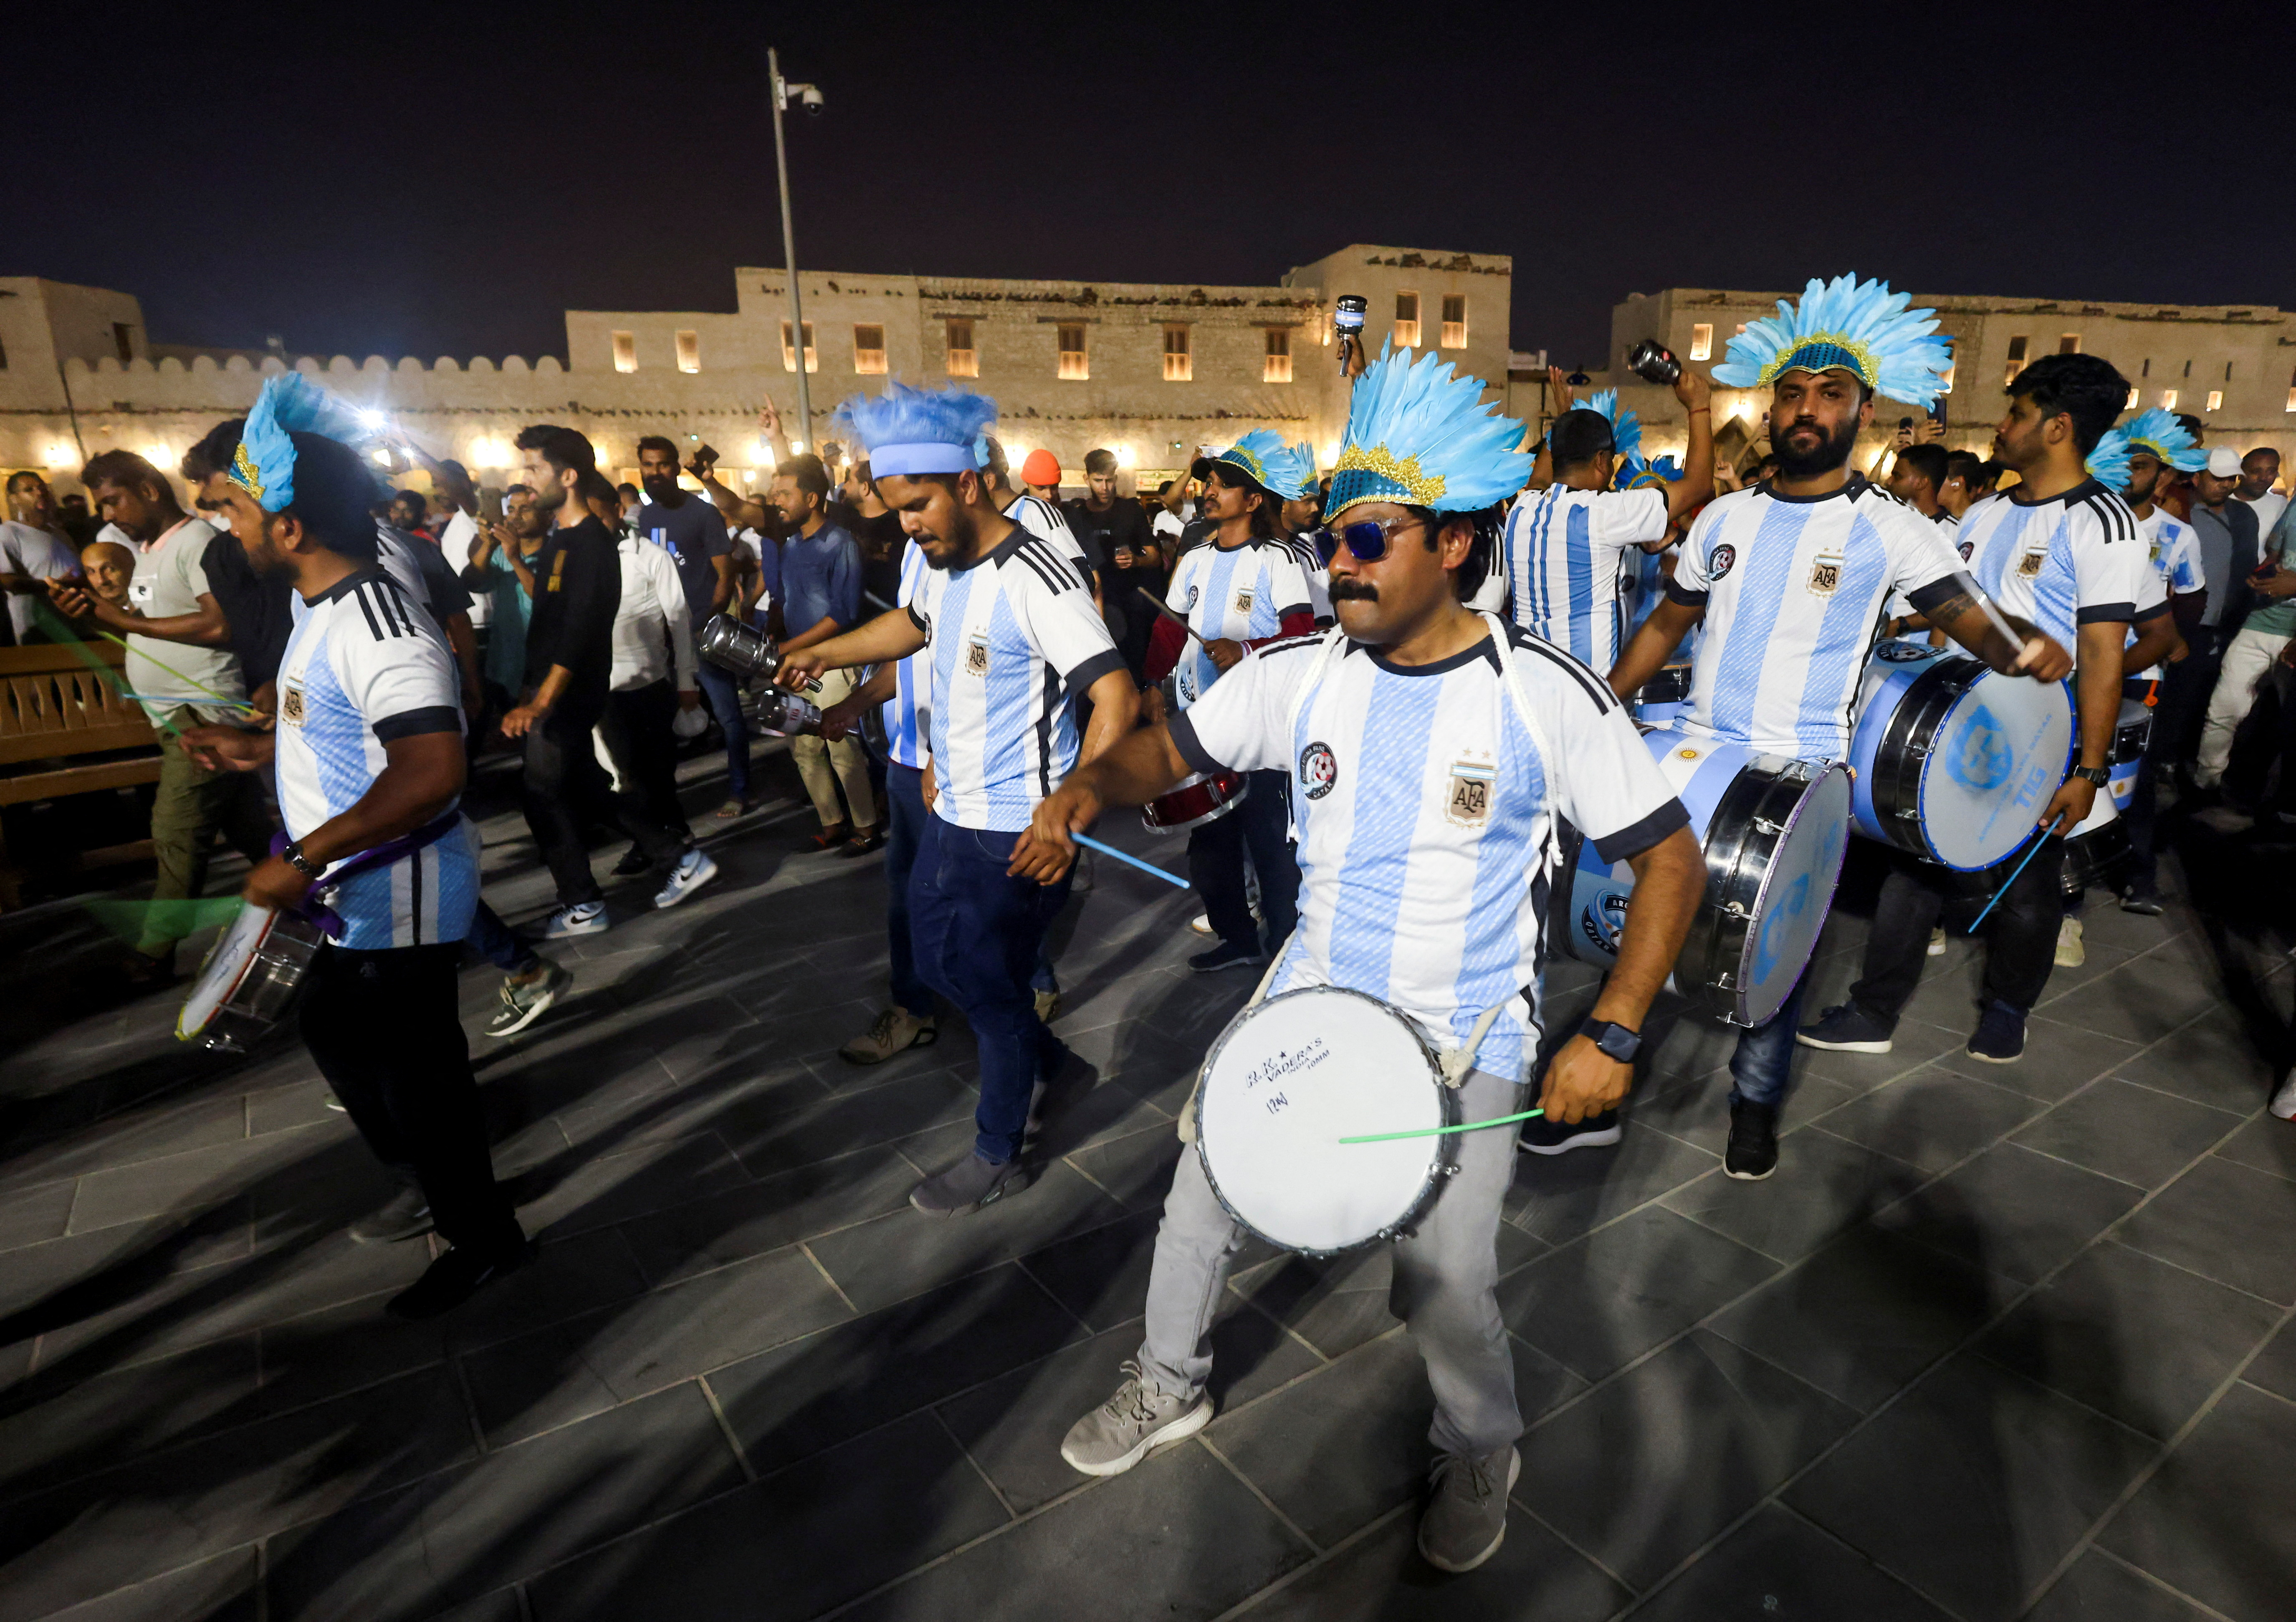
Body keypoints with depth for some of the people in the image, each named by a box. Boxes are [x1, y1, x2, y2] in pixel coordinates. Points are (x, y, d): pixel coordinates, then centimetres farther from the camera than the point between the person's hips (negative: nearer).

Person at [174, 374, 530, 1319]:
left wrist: (303, 861, -32)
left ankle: (483, 1240, 26)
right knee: (335, 1033, 26)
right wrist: (260, 751, 16)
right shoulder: (326, 610, 8)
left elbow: (431, 772, -37)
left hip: (397, 900, -11)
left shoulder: (377, 628, -26)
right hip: (354, 894, 11)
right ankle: (432, 1185, 46)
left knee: (414, 1068, 4)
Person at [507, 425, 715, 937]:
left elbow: (579, 632, -26)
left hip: (569, 697, -9)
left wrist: (539, 703, -29)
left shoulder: (591, 545, -17)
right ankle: (681, 856, 20)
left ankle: (583, 908, 14)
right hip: (550, 692, 9)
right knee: (585, 790, 14)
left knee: (545, 799, 0)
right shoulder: (561, 540, 11)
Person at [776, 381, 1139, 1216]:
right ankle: (1044, 1058, 43)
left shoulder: (1035, 578, -22)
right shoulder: (946, 566, 6)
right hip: (953, 812, 9)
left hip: (1014, 833, -9)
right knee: (938, 956, 21)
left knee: (991, 988, 5)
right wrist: (824, 654, 32)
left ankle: (999, 1154, 27)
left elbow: (1117, 696, -29)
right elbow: (914, 623, 30)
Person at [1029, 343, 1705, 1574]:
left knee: (1443, 1283, -11)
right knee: (1201, 1204, 11)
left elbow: (1671, 860, -9)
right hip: (1309, 1001, 4)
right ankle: (1171, 1386, 43)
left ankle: (1481, 1448, 27)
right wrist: (1092, 787, -18)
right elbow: (1175, 746, 4)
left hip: (1466, 1043, -3)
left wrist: (1613, 1032, -14)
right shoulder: (1302, 673, -6)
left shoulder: (1545, 695, -15)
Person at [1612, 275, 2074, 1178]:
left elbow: (1967, 615, -9)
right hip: (1695, 758, 3)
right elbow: (1668, 623, 14)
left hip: (1804, 777, -3)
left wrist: (2013, 652, -33)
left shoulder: (1887, 531, -3)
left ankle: (1755, 1102, 22)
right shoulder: (1725, 518, 8)